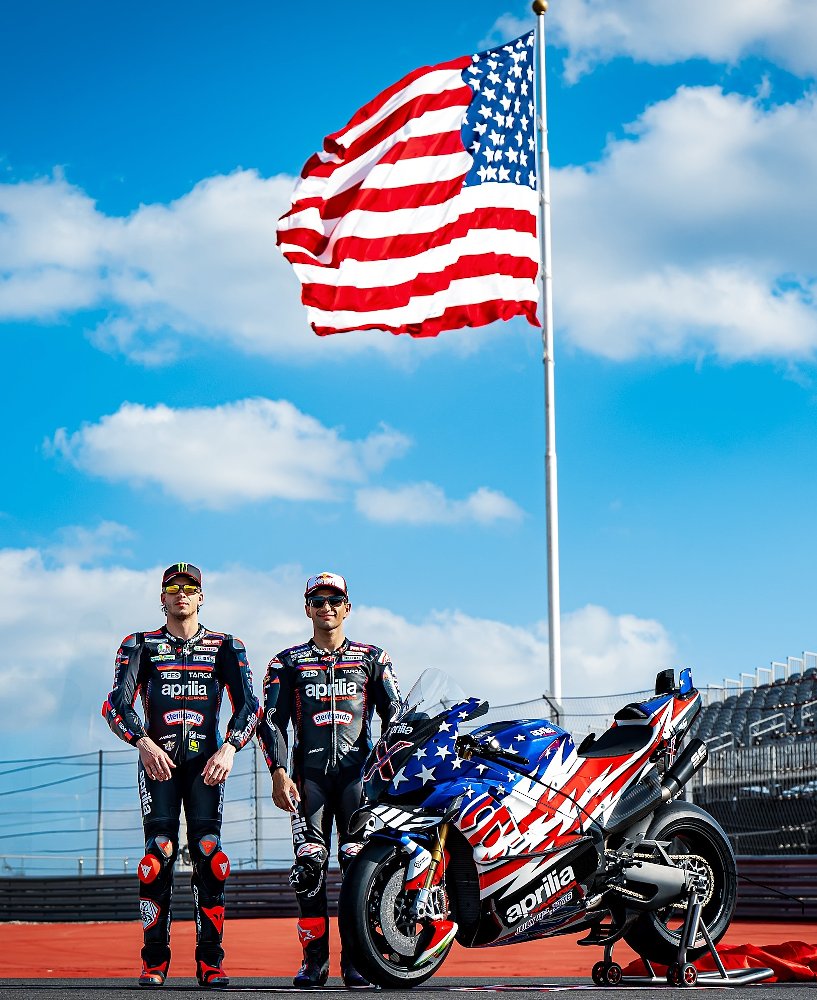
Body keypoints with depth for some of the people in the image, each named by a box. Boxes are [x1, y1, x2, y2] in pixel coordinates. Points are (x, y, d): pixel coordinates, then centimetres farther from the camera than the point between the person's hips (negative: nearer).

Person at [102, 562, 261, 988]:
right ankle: (154, 960, -7)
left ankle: (210, 961, -7)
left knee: (209, 855, -11)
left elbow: (248, 704, 4)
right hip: (157, 759, 0)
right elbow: (116, 703, 0)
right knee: (159, 853, -12)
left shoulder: (225, 647, 14)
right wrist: (143, 742, -19)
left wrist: (229, 748, -15)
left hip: (206, 760, 0)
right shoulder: (140, 645, 13)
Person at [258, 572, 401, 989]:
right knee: (308, 865, -9)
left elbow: (394, 716, 12)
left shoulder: (373, 658, 15)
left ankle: (357, 959, -6)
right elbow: (271, 720, 7)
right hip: (309, 773, 0)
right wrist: (279, 773, -6)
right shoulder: (288, 662, 14)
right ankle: (314, 958, -4)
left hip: (359, 771, 0)